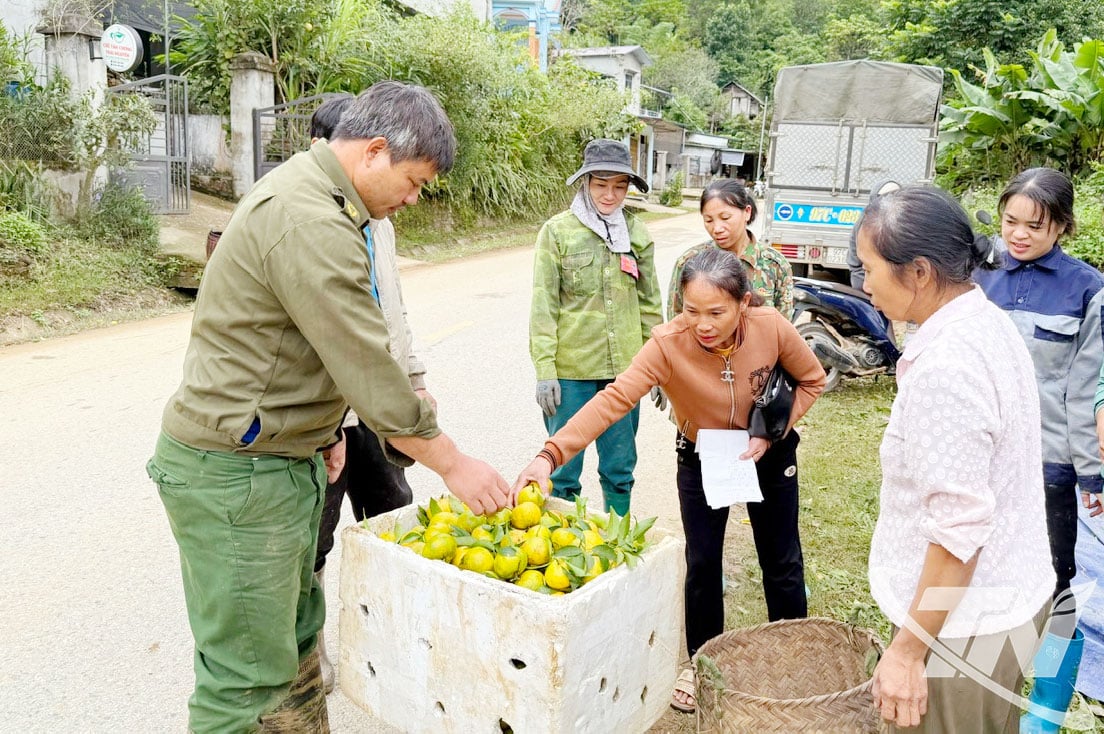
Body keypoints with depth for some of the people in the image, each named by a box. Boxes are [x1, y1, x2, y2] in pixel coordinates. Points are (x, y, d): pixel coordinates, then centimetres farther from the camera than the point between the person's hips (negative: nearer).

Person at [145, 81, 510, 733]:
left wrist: (320, 429, 16)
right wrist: (454, 464, -13)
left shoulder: (304, 191, 12)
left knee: (296, 633, 21)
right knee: (250, 678, 1)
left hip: (280, 454, 11)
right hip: (236, 473, -11)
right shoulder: (311, 224, -24)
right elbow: (370, 369, -23)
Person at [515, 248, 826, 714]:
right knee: (702, 563, 6)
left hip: (769, 454, 1)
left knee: (782, 561, 12)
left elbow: (811, 380, -9)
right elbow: (614, 398, -44)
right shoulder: (669, 343, -33)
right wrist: (551, 455, -56)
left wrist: (771, 433, -22)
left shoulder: (772, 328, -28)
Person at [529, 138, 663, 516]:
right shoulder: (558, 231, -3)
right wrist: (544, 369, -10)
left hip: (624, 368, 3)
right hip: (571, 370, -3)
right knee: (563, 472, 4)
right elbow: (543, 305, -5)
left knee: (620, 470, 13)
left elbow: (650, 304, 12)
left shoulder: (637, 234, 7)